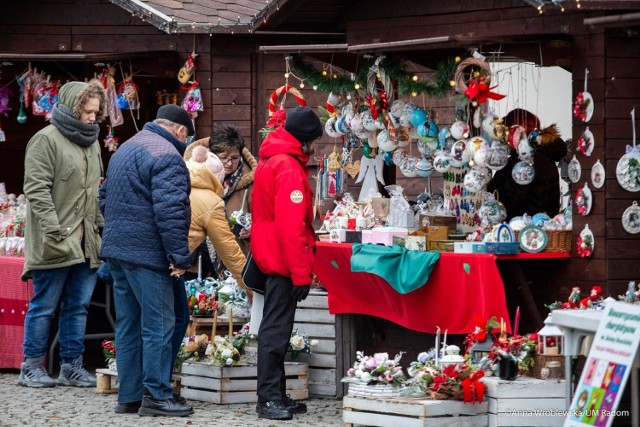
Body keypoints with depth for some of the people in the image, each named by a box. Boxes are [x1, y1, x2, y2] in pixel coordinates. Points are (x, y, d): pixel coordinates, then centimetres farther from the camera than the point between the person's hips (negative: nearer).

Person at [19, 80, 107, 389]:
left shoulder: (92, 142, 17)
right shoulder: (46, 140, -8)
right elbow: (37, 189, -15)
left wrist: (103, 226, 15)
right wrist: (54, 231, -20)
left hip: (86, 243, 7)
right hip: (56, 244, -7)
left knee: (79, 306, 9)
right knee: (44, 305, -1)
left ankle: (72, 366, 15)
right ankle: (31, 367, 7)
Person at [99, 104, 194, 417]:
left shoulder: (126, 149, 19)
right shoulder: (166, 156, -13)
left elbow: (105, 199, 26)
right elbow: (170, 211, -20)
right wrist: (179, 256, -19)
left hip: (116, 250, 9)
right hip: (146, 253, -9)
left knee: (128, 326, 11)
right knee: (158, 326, -5)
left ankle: (129, 396, 14)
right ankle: (156, 396, -5)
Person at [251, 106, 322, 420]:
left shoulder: (270, 162, 15)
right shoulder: (289, 169, -17)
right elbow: (291, 227, -23)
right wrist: (301, 273, -22)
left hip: (269, 257, 10)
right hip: (284, 262, -10)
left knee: (275, 328, 12)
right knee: (276, 330, -7)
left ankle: (276, 395, 17)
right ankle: (268, 398, -6)